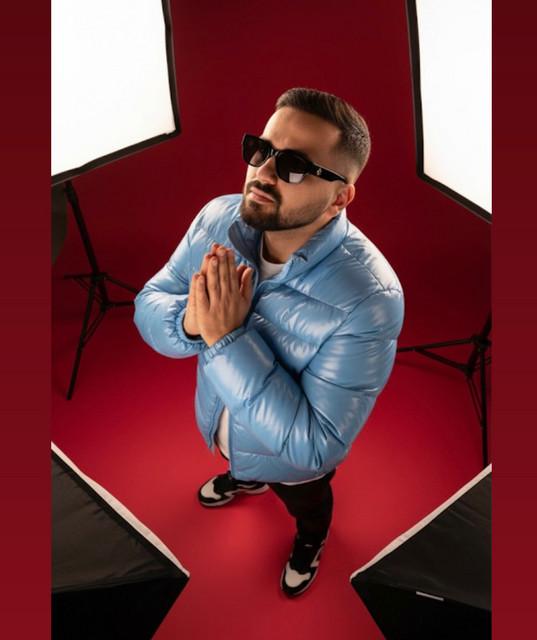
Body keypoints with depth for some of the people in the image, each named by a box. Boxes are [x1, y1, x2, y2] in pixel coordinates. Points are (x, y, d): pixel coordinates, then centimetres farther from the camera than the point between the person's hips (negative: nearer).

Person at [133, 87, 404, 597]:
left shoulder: (369, 299, -41)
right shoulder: (218, 218, -23)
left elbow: (315, 445, -37)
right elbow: (148, 304, -14)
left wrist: (228, 339, -44)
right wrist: (190, 322, -38)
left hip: (292, 458, -4)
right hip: (217, 423, 4)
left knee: (307, 507, 33)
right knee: (239, 460, 40)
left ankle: (310, 541, 70)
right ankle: (245, 479, 78)